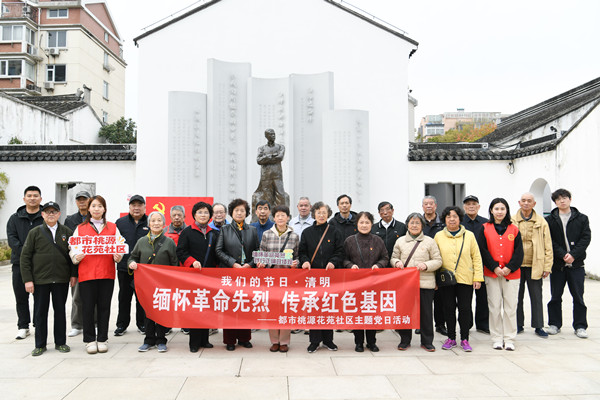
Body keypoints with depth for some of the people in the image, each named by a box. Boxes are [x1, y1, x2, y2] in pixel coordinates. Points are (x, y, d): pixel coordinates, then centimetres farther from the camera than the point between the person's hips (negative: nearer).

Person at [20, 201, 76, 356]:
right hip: (40, 280, -1)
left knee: (60, 311, 9)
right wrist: (27, 279, -6)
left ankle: (60, 342, 20)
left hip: (61, 280, 1)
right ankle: (40, 345, 20)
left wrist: (73, 274, 1)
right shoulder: (35, 232, 2)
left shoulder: (67, 232, 6)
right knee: (40, 312, 7)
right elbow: (25, 256, 1)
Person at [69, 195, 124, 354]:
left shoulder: (112, 228, 11)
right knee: (88, 307, 3)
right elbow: (73, 250, 6)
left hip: (107, 273, 1)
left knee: (104, 306, 6)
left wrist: (118, 256, -11)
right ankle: (89, 340, 17)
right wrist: (77, 257, -15)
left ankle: (102, 339, 18)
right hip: (86, 273, 0)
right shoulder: (80, 228, 10)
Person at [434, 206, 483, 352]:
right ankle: (451, 338, 20)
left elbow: (476, 257, 5)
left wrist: (478, 277, -2)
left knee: (465, 309, 3)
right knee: (449, 309, 7)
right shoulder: (439, 236, 5)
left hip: (465, 279, 0)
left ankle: (464, 339, 16)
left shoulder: (469, 235, 5)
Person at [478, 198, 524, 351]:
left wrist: (509, 268, -9)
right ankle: (497, 339, 14)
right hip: (492, 274, -1)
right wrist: (494, 267, -11)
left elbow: (519, 252, 3)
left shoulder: (514, 229, 7)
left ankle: (509, 339, 13)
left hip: (511, 274, 1)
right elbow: (483, 250, -2)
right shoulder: (485, 229, 4)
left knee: (510, 307, 2)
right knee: (494, 307, 3)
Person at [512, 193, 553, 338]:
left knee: (536, 297, 6)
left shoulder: (541, 222, 3)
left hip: (535, 266, 0)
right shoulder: (511, 222, 2)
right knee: (517, 296, 9)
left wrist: (547, 266, -2)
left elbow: (548, 246, 4)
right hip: (516, 266, 0)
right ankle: (518, 325, 20)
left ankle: (538, 326, 17)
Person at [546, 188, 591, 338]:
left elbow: (586, 238, -3)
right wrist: (563, 255, -14)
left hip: (576, 264, 0)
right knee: (555, 296, 7)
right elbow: (550, 241, -2)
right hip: (557, 264, 0)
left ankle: (580, 326, 15)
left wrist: (573, 254, -14)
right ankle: (554, 324, 19)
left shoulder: (582, 218, 6)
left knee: (578, 297, 4)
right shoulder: (550, 220, 5)